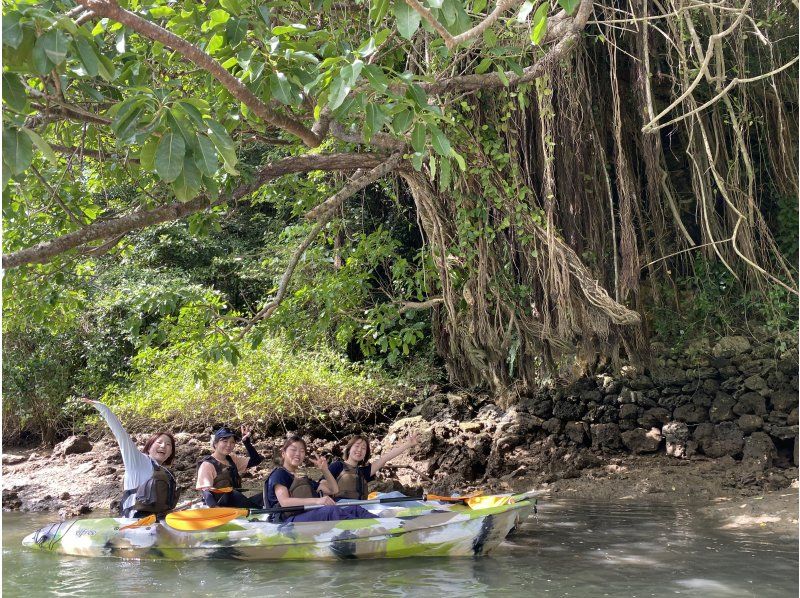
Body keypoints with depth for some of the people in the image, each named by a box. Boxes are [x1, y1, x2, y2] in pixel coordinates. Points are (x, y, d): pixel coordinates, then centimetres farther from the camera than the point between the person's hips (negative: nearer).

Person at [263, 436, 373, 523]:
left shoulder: (304, 479, 32)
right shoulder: (279, 474, 7)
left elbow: (334, 490, 33)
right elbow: (284, 502, -13)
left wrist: (325, 470, 16)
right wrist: (316, 500, -24)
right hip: (288, 520, -7)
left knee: (354, 509, -16)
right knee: (332, 510, -35)